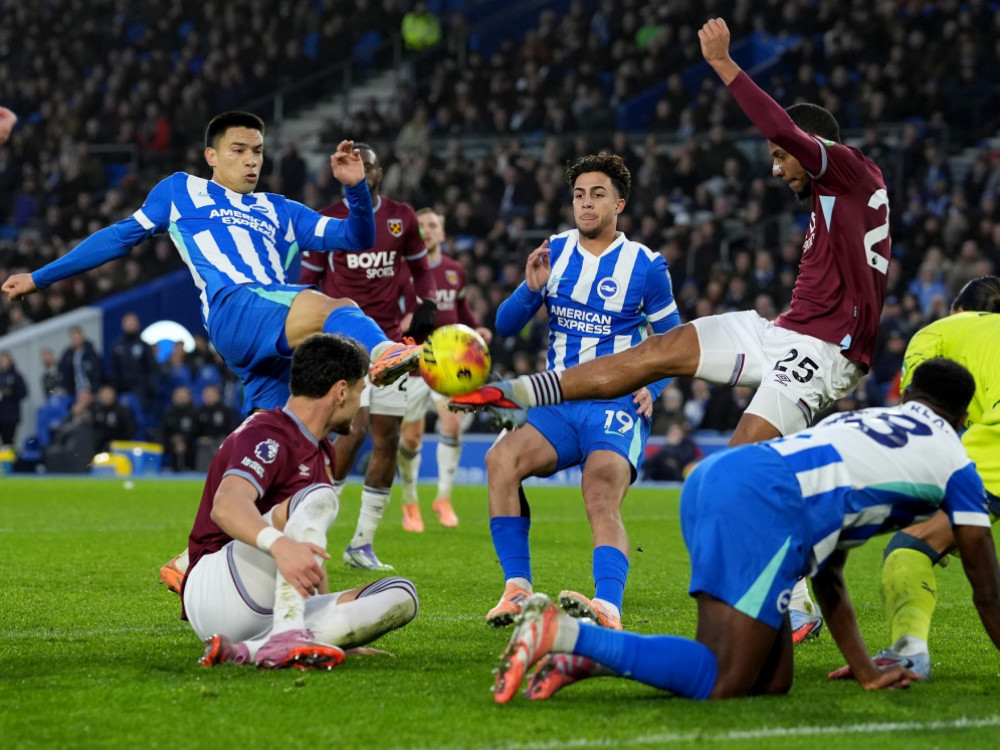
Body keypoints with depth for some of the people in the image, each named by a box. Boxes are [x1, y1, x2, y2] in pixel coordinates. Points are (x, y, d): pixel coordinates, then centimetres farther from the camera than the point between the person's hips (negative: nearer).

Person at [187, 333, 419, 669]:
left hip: (272, 611, 9)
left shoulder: (323, 452, 20)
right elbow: (226, 505, -31)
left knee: (401, 596, -8)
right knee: (318, 497, -24)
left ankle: (250, 649, -27)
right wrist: (280, 544, -52)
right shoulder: (267, 436, -11)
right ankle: (285, 638, -44)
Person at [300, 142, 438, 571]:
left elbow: (419, 267, 21)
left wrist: (427, 305, 3)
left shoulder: (401, 218, 9)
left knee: (387, 438, 2)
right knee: (356, 425, -20)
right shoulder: (328, 222, 0)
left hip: (390, 339, 4)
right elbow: (309, 279, 8)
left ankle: (362, 543, 11)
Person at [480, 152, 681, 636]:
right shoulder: (554, 253, 11)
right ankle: (517, 590, -24)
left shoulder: (646, 266, 3)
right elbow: (504, 327, 12)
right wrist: (532, 289, -8)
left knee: (602, 501, -30)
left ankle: (608, 608, -52)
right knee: (501, 459, -26)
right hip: (558, 405, 4)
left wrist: (651, 387, -8)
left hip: (617, 407, -4)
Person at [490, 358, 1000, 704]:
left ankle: (586, 650, -1)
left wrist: (867, 672, 42)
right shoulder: (953, 460, 17)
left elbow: (825, 574, 38)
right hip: (762, 505, -8)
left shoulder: (857, 420, 36)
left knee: (773, 682, 9)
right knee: (723, 684, -11)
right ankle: (560, 632, -23)